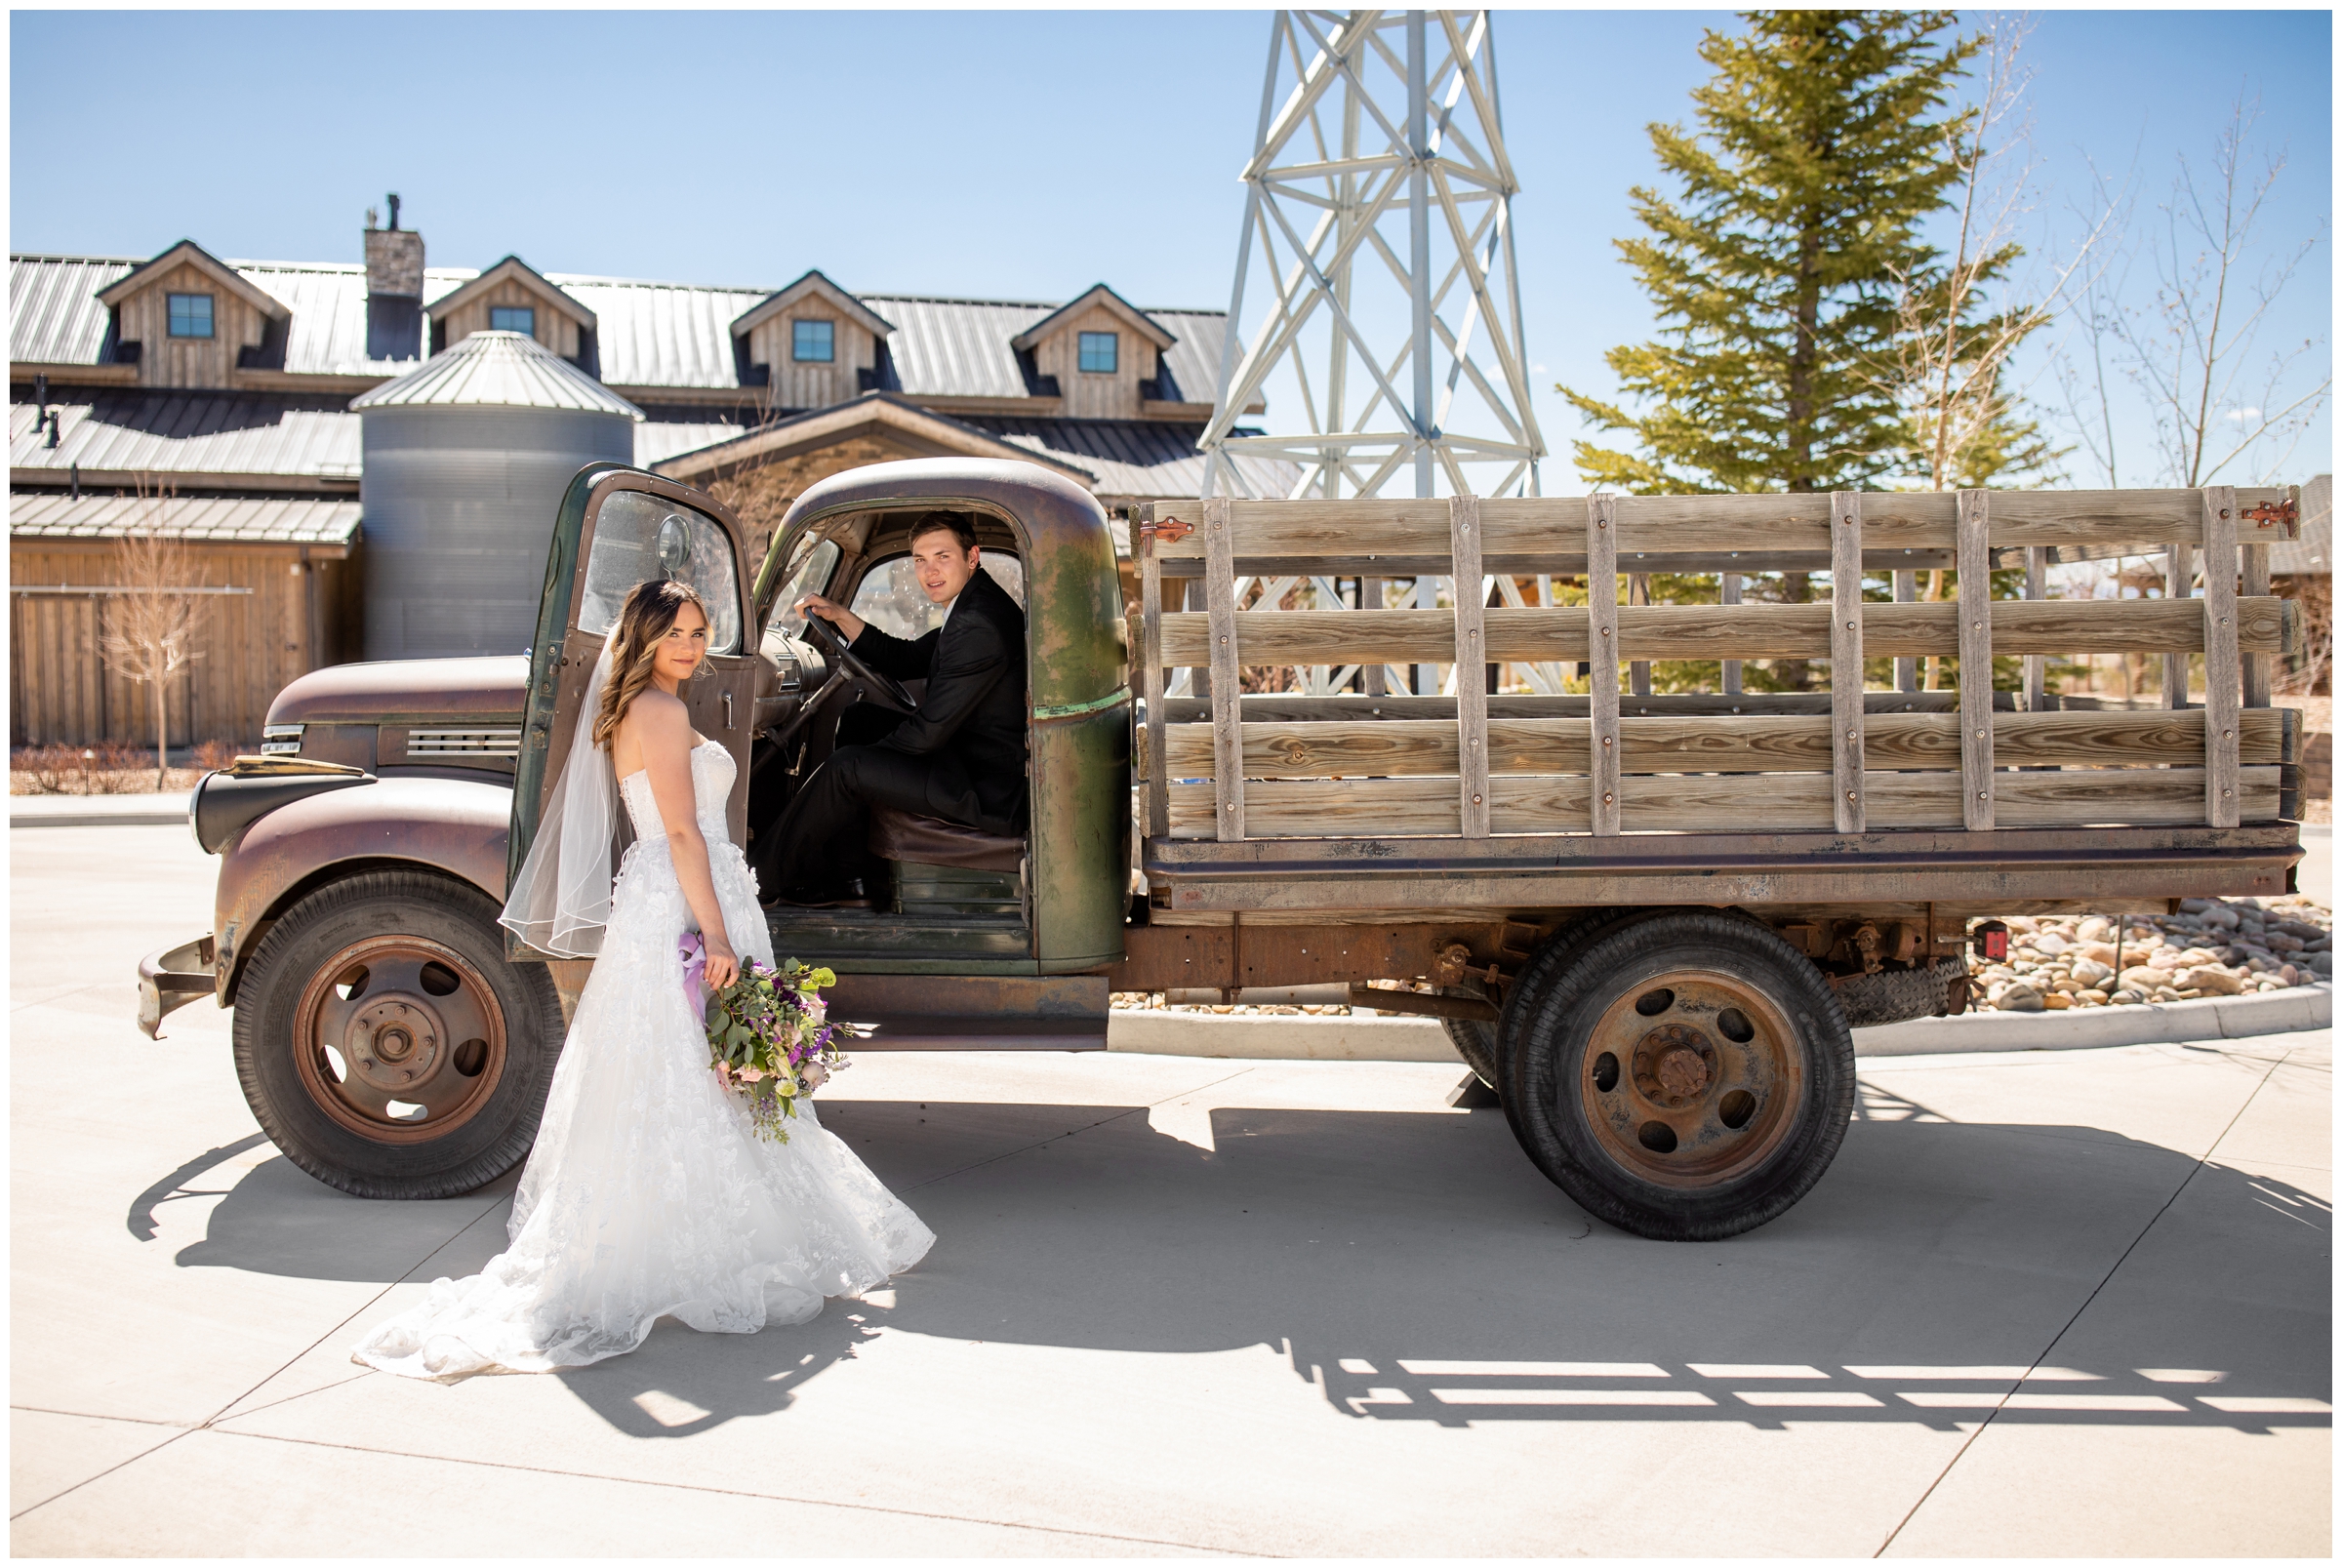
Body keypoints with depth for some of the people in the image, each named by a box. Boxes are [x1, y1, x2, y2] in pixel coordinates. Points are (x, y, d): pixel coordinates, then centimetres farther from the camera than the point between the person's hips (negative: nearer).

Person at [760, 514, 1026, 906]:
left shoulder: (979, 625, -23)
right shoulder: (973, 607, 10)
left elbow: (929, 732, -22)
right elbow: (906, 661, 21)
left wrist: (856, 764, -6)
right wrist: (839, 616, 11)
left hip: (991, 794, -11)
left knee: (846, 767, -13)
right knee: (859, 719, 19)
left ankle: (769, 871, 9)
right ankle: (847, 878, 18)